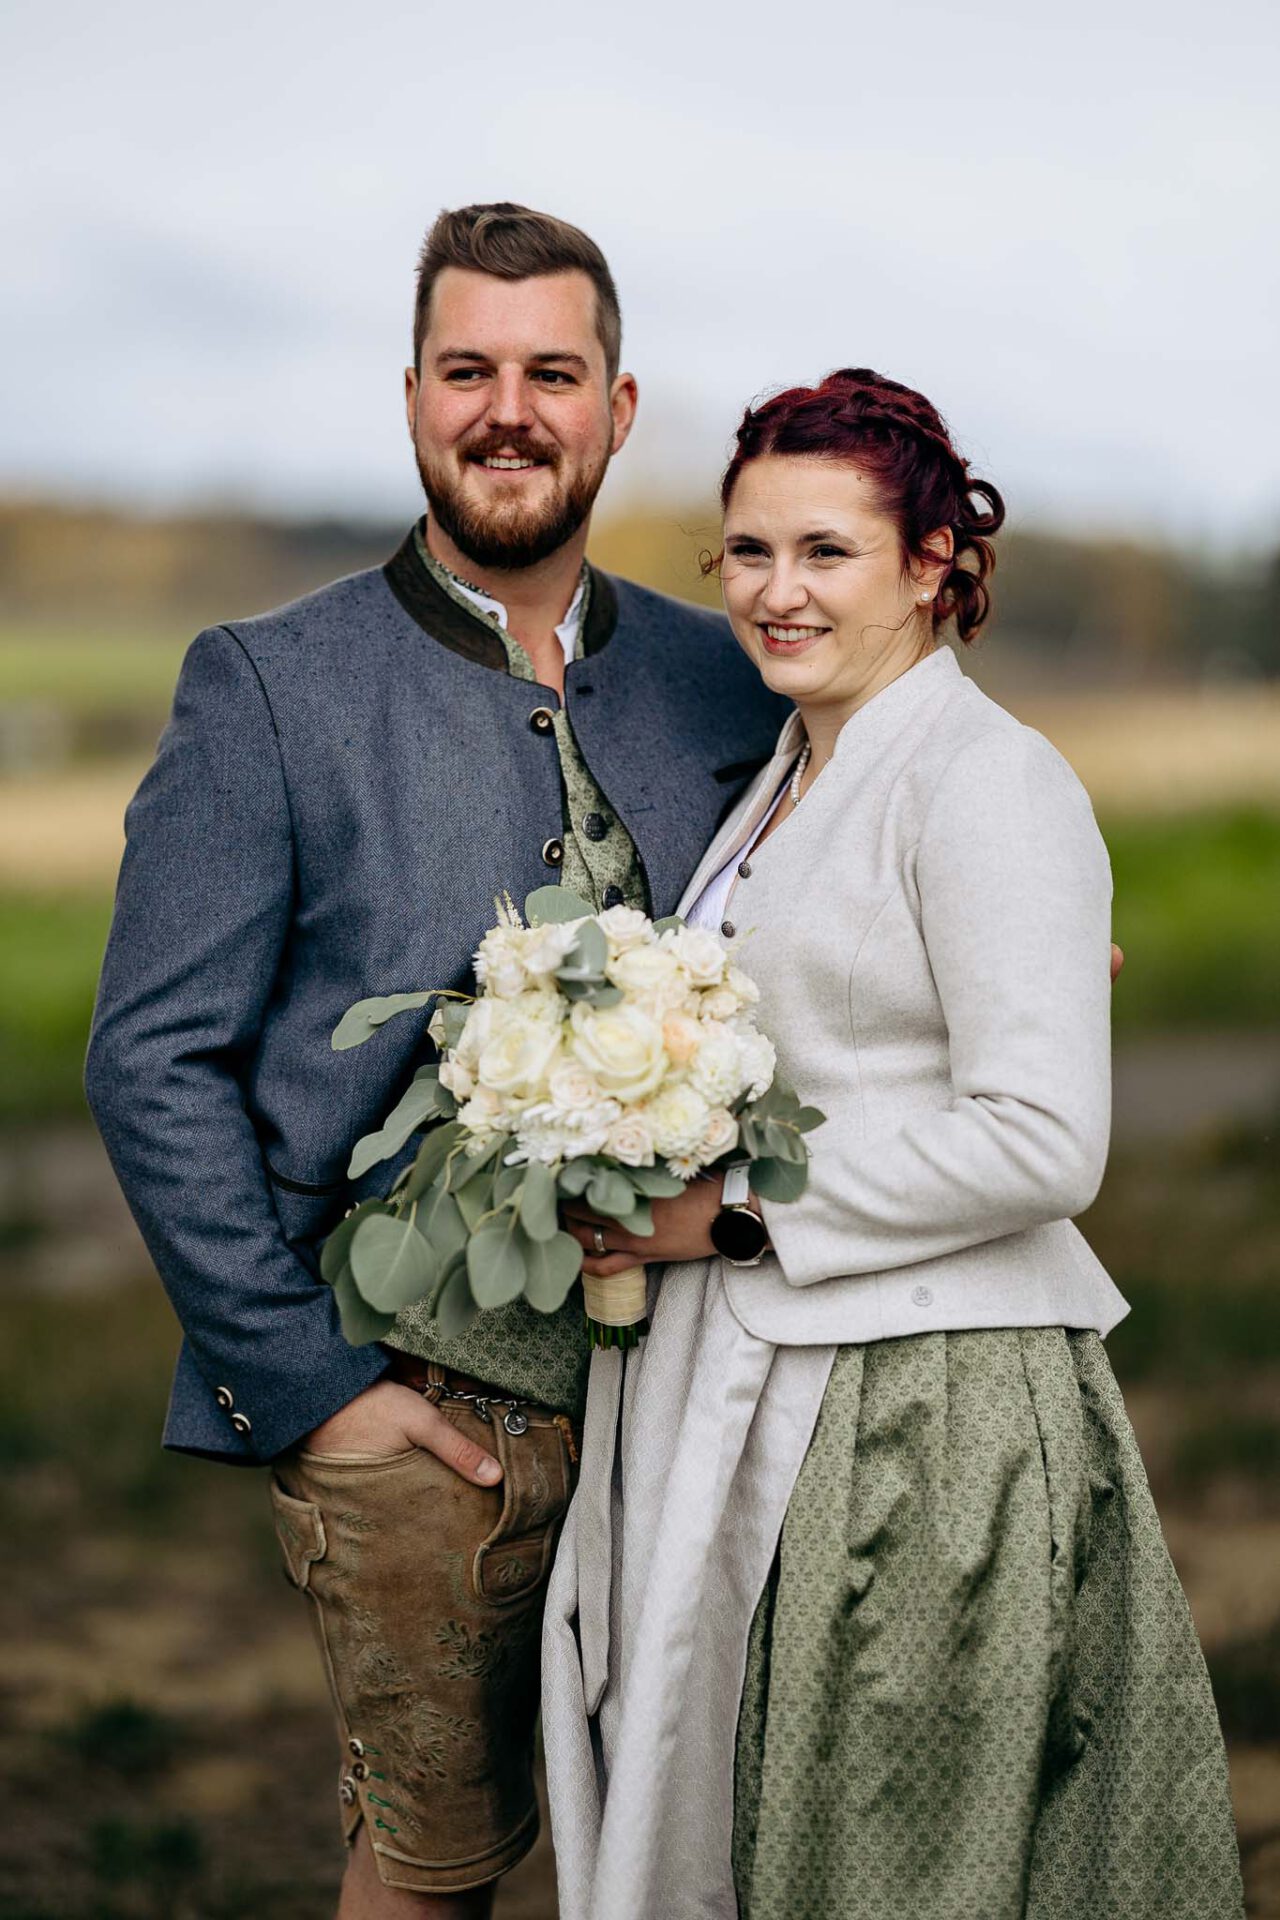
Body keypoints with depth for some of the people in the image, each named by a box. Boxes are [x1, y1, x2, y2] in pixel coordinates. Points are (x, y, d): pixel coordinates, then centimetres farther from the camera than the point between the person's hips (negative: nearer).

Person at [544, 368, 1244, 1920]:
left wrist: (736, 1211, -17)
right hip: (755, 1405, 9)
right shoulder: (786, 784, 14)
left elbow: (1040, 1141, -21)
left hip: (929, 1421, -8)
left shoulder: (988, 785, -14)